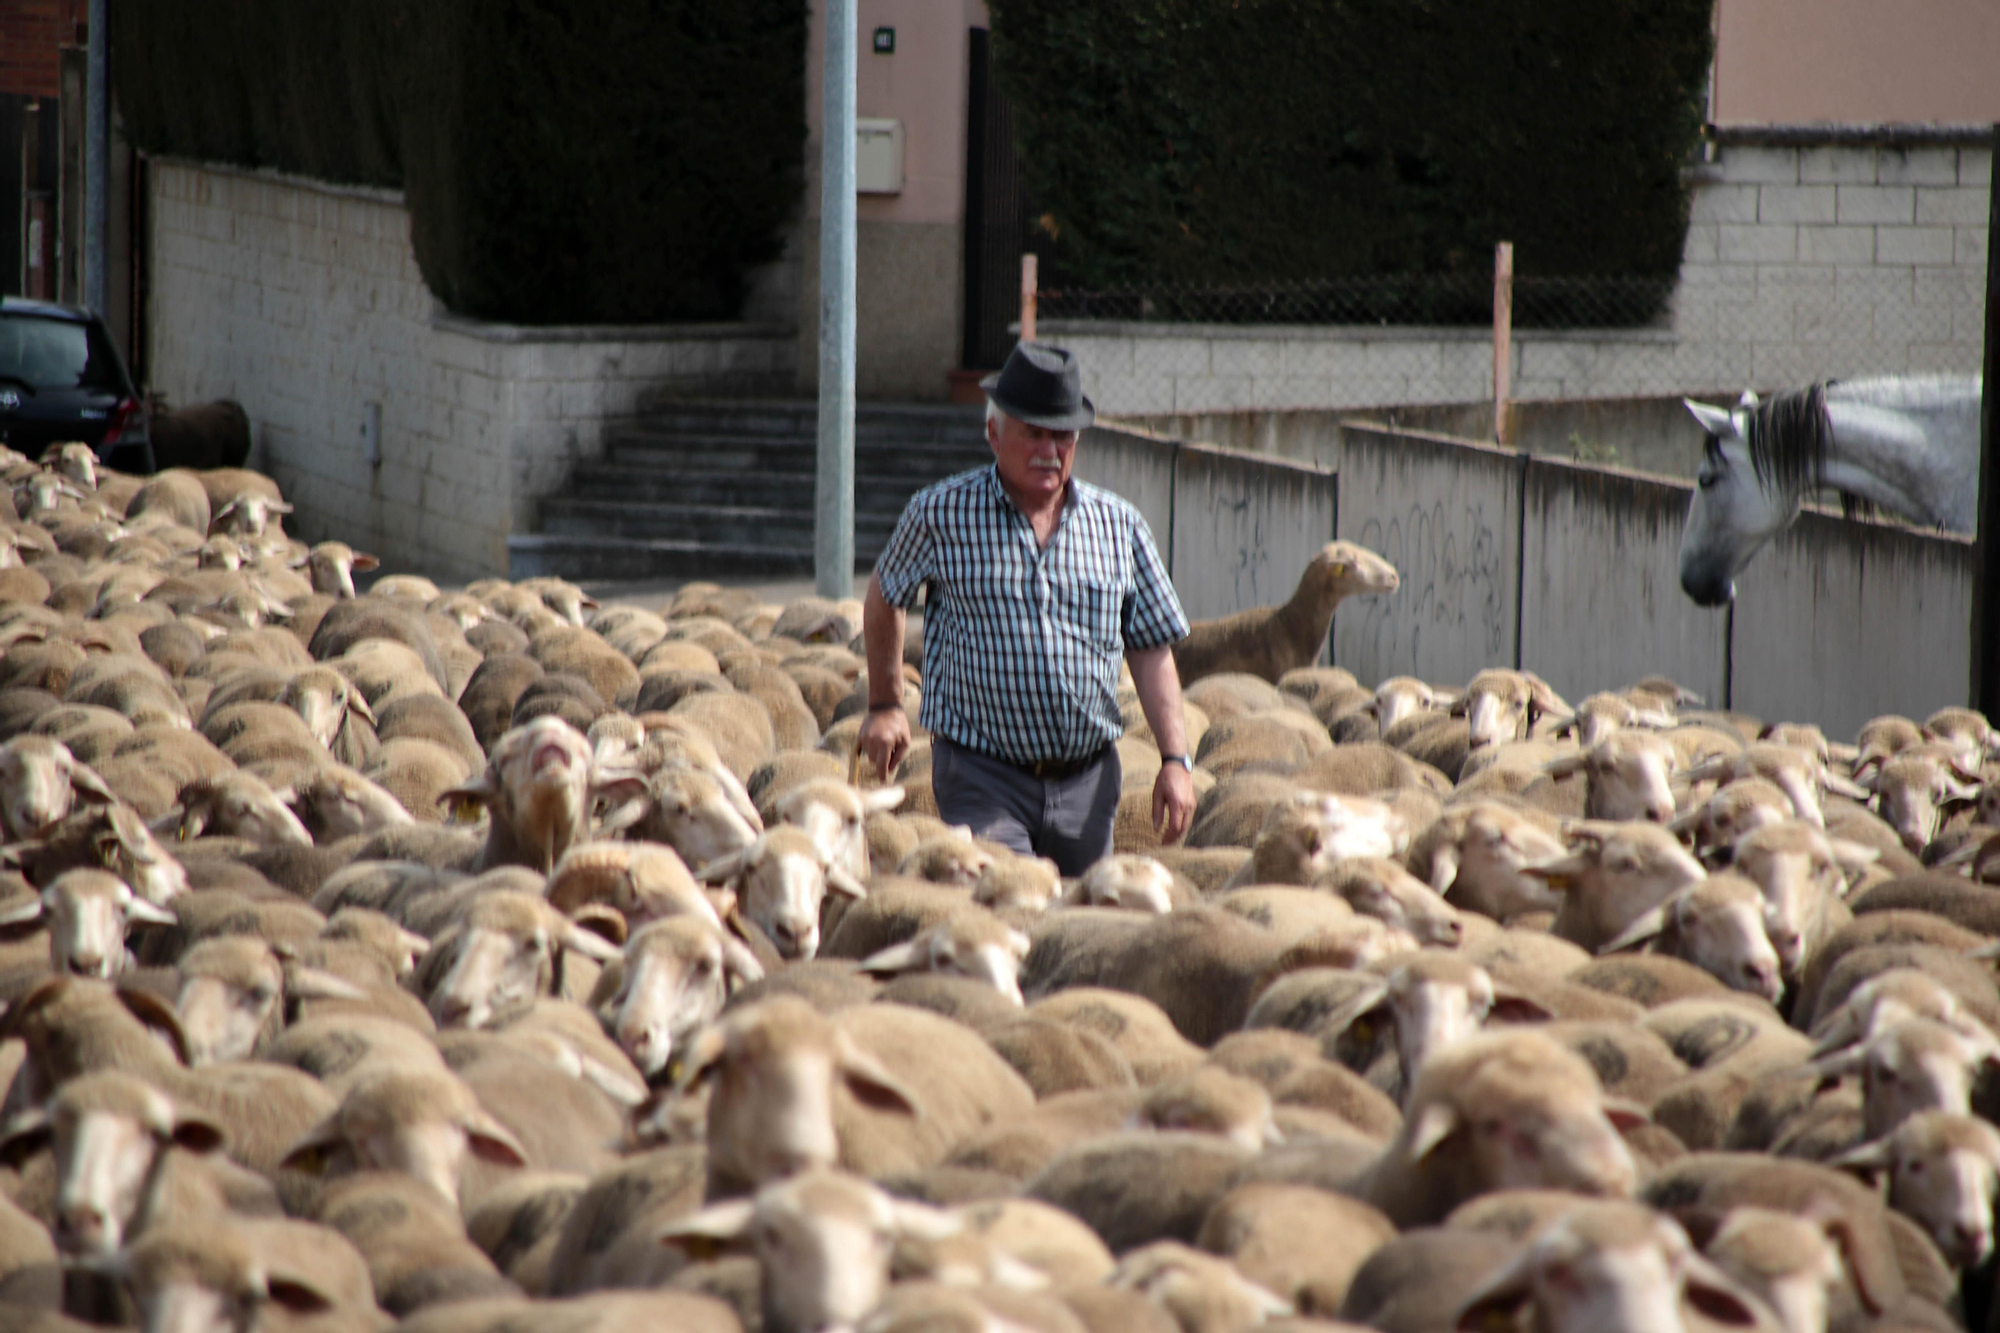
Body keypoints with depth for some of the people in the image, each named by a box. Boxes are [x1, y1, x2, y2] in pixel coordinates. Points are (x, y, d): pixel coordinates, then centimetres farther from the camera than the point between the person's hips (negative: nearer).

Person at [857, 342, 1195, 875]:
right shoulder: (941, 515, -1)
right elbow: (884, 597, 17)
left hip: (1087, 780, 4)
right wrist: (885, 704, 20)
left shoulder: (1118, 526, 7)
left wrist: (1176, 758, 1)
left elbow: (1151, 648, 9)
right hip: (982, 776, -4)